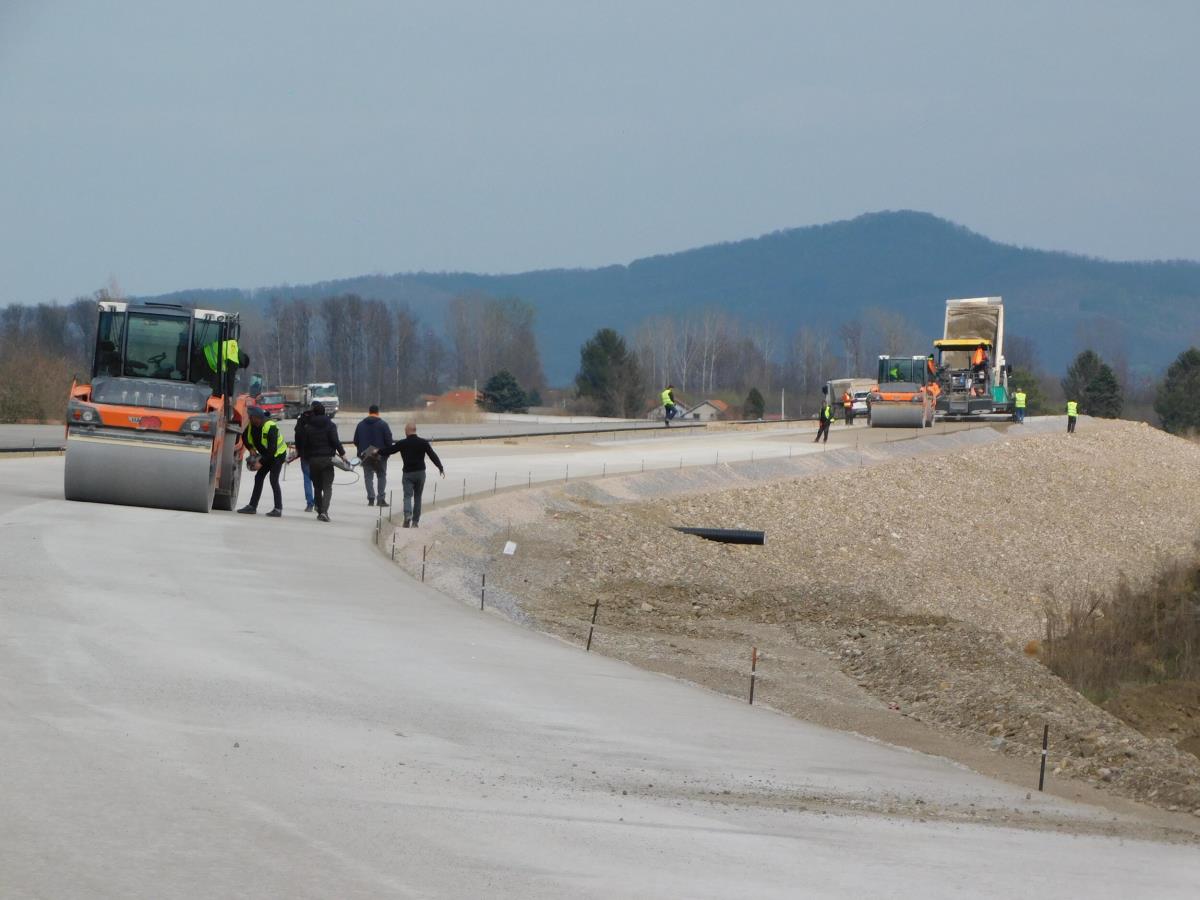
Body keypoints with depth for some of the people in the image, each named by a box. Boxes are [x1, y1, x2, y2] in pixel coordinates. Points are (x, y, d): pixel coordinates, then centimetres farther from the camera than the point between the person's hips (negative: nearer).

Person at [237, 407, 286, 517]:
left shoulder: (270, 427, -31)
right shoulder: (252, 425, -7)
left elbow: (272, 449, -33)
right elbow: (245, 437, 12)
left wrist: (261, 462, -31)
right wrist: (251, 448, -5)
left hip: (278, 454, -8)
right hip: (266, 455, 8)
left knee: (273, 479, -16)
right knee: (258, 478, 7)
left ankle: (278, 509, -14)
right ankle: (252, 506, 12)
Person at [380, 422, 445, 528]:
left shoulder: (402, 444, -6)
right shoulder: (423, 443, -1)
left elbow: (388, 450, 3)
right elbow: (433, 456, -2)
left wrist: (378, 452, 21)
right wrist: (441, 468, 6)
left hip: (408, 473, -2)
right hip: (420, 473, 2)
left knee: (408, 496, -2)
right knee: (417, 497, 12)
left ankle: (407, 515, -29)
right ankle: (415, 521, 13)